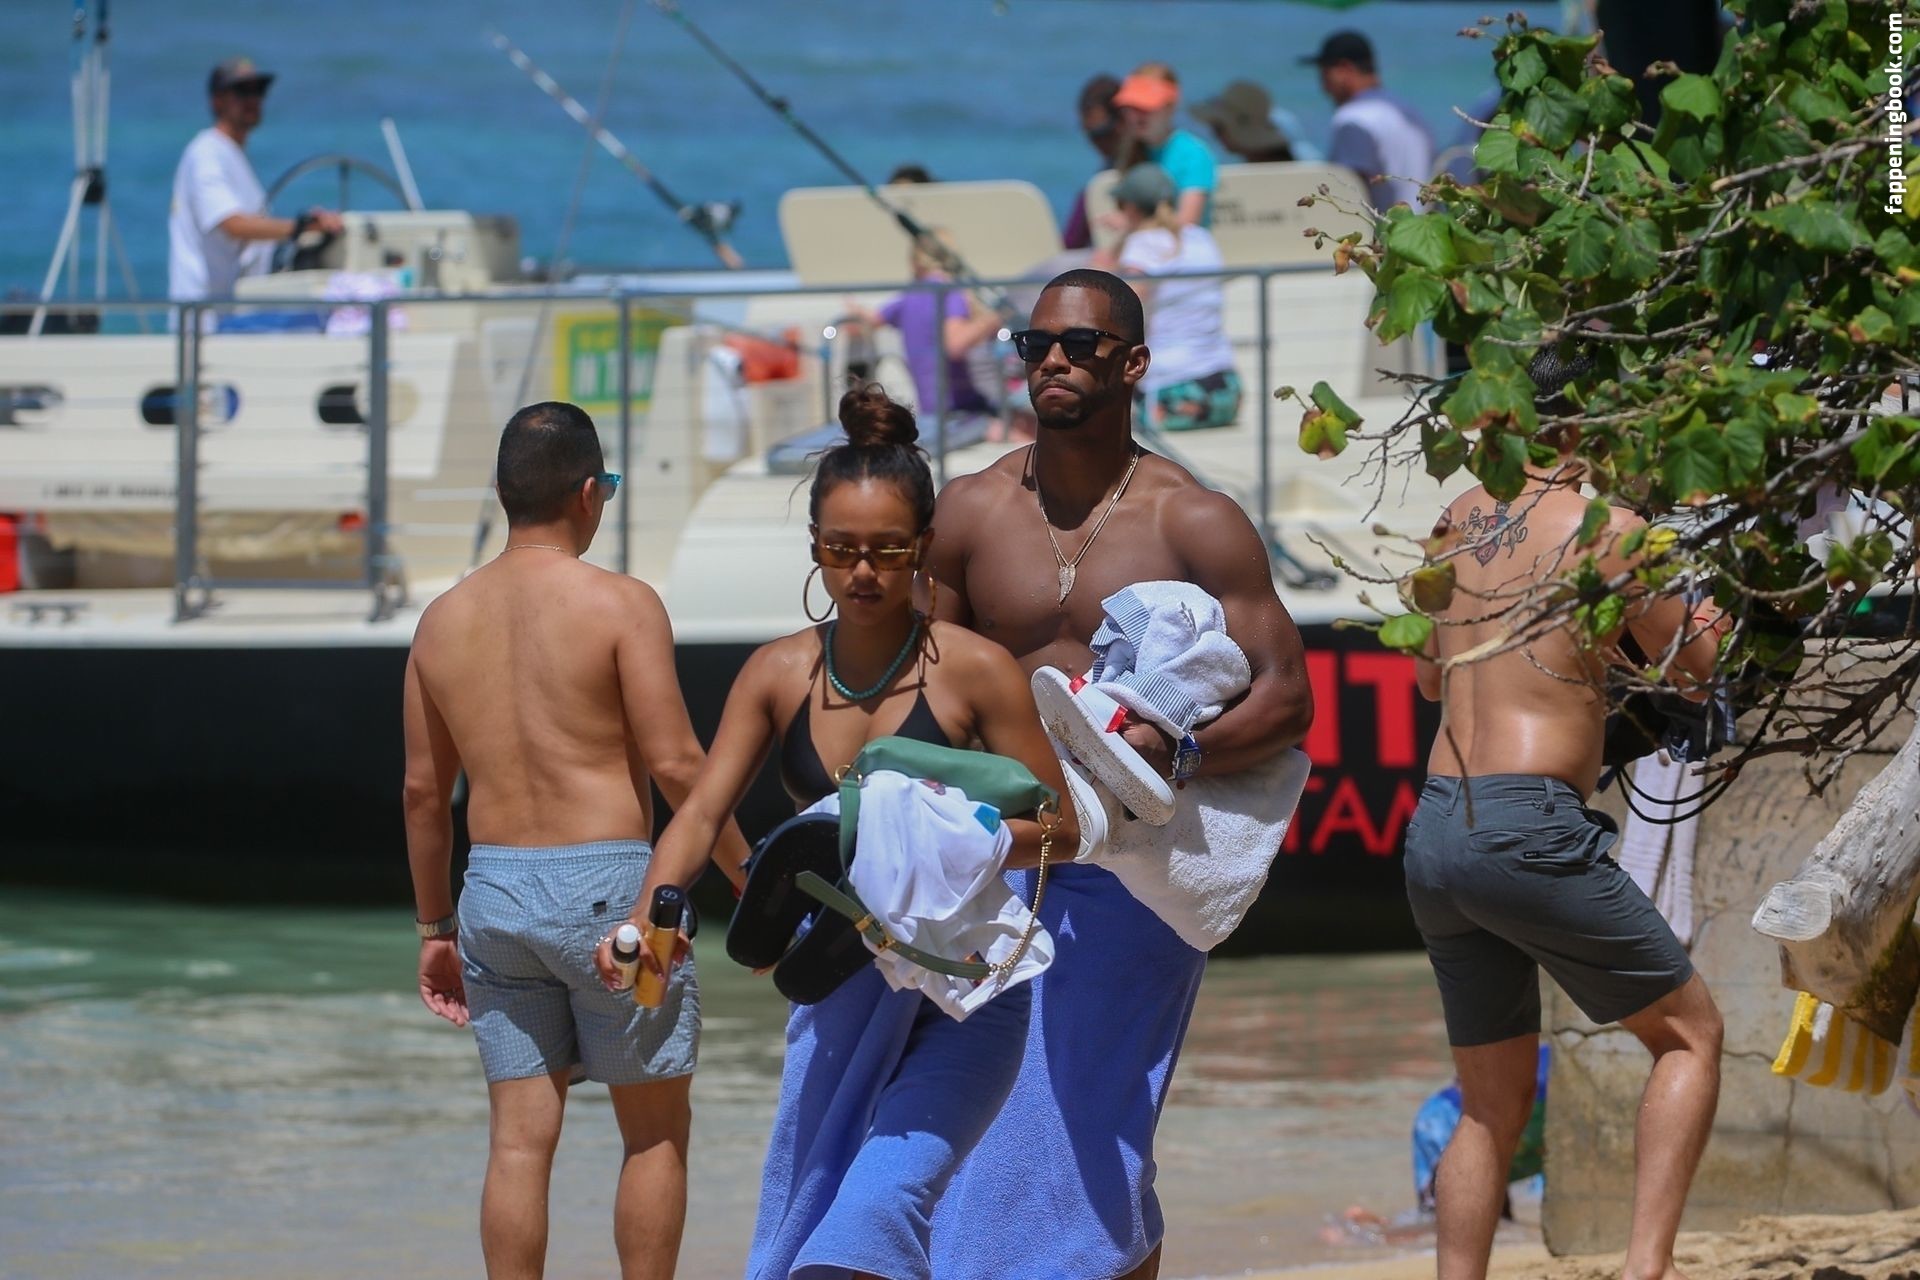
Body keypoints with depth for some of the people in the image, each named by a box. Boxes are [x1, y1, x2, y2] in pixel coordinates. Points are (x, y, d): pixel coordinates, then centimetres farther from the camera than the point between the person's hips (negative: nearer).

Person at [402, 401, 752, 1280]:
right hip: (604, 880, -5)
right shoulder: (620, 606, -8)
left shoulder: (445, 620, 8)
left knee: (521, 1138, 5)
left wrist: (436, 926, 21)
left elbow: (423, 791, 12)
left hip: (496, 887, 5)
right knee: (655, 1132, 7)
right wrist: (745, 871, 0)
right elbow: (675, 764, -12)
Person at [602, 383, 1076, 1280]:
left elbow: (1059, 826, -7)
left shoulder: (973, 670, -10)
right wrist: (650, 916, -22)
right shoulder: (780, 675, 2)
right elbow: (703, 812, -3)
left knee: (887, 1190, -24)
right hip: (839, 994, 5)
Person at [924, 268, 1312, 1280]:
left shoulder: (1196, 524, -1)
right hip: (998, 859, 3)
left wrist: (1179, 751, -24)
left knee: (1089, 1136, -10)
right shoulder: (971, 512, 8)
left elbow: (1286, 699, -5)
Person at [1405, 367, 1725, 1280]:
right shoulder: (1610, 527, -5)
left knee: (1493, 1105, 14)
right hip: (1528, 827, -7)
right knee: (1690, 1034, 7)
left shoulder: (1463, 519, 14)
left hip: (1434, 829, 7)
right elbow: (1695, 672, 3)